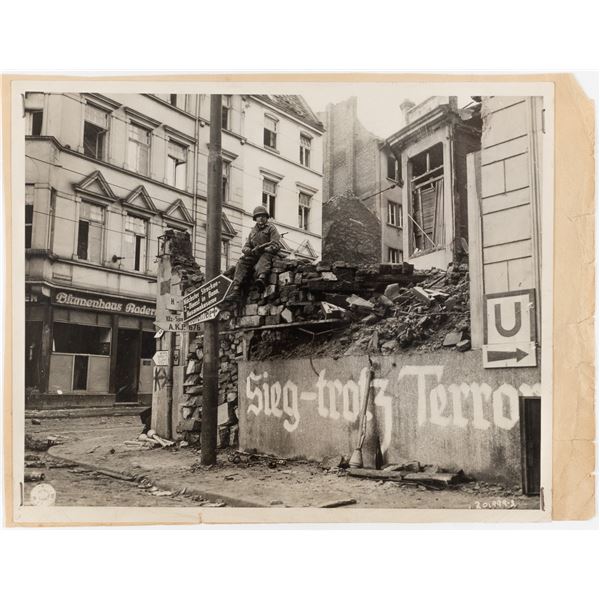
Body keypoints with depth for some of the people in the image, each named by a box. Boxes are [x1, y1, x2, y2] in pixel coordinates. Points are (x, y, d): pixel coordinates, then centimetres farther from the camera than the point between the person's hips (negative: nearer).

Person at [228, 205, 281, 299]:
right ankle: (235, 288, -34)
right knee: (242, 261, -22)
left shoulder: (271, 228, 10)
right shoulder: (253, 231, 26)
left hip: (267, 254, -4)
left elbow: (276, 245, -3)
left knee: (263, 260, -38)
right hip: (254, 256, 5)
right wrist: (250, 251, -6)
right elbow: (245, 247, 21)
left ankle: (261, 278, -70)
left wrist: (263, 249, -19)